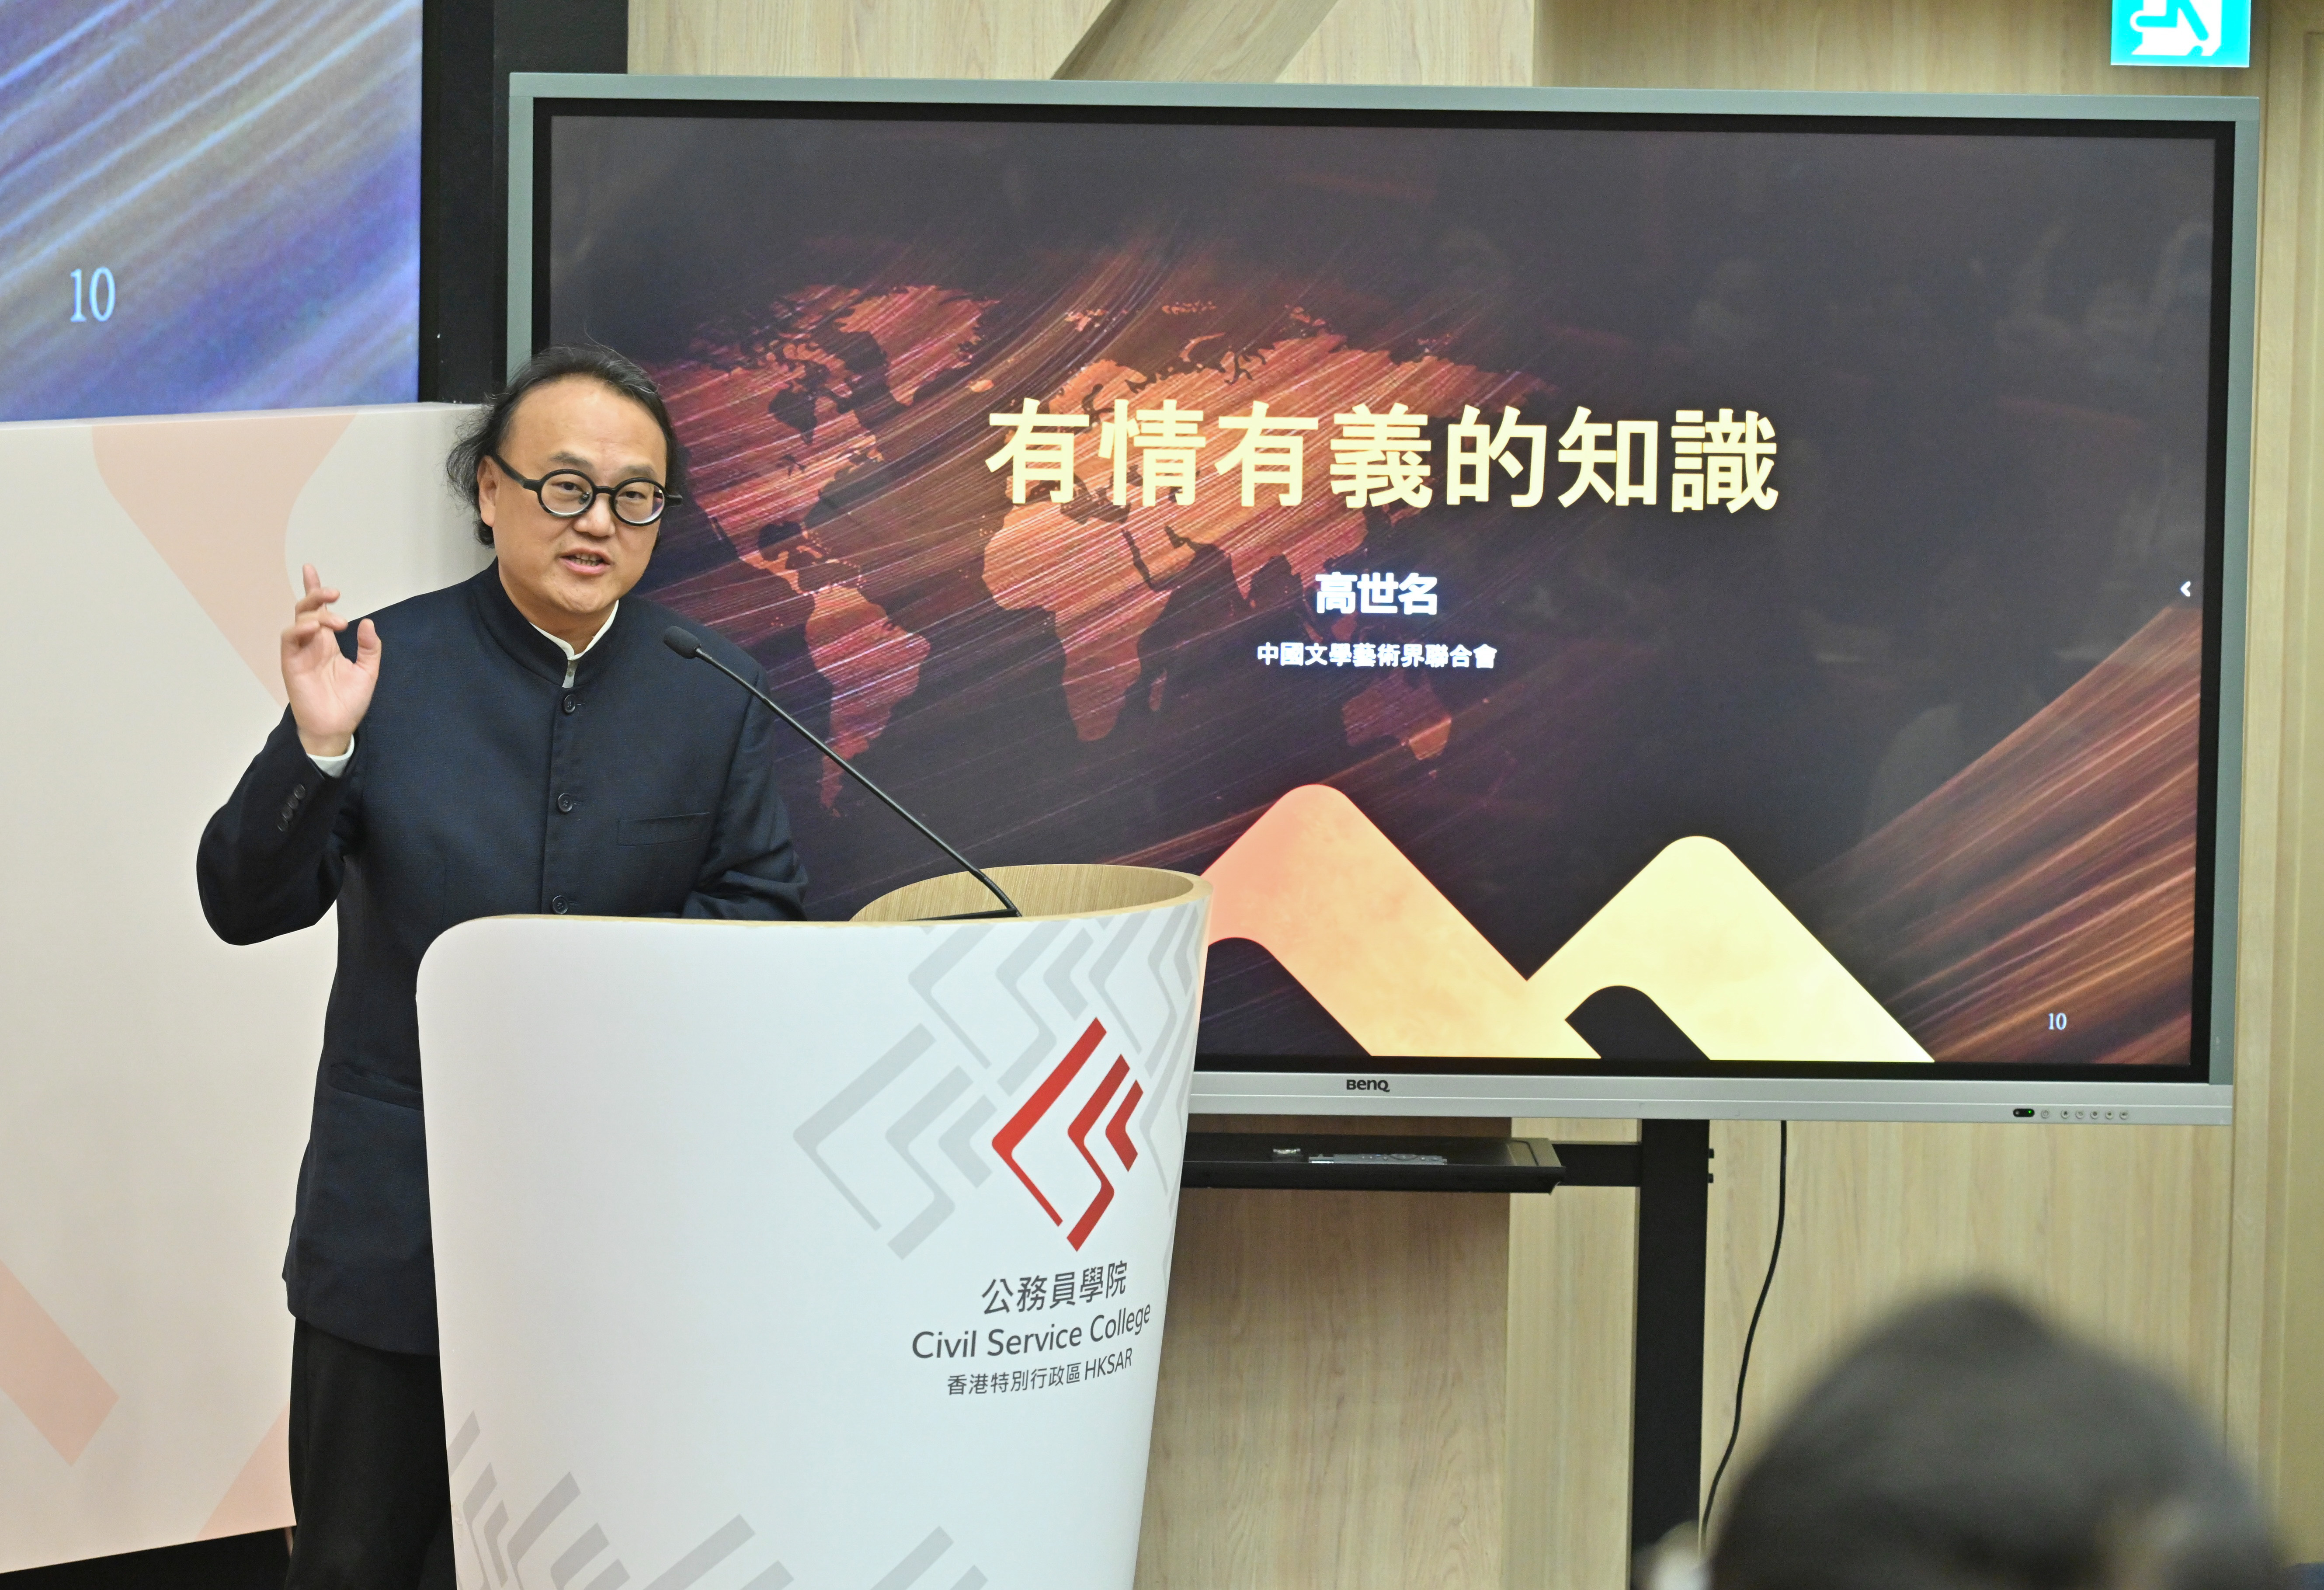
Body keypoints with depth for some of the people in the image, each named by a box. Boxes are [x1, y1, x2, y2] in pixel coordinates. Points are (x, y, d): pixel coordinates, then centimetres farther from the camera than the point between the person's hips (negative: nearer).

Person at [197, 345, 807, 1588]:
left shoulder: (717, 693, 2)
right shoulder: (387, 663, -5)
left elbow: (764, 906, 3)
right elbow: (244, 908, -6)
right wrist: (316, 747, -24)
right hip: (397, 1218, -1)